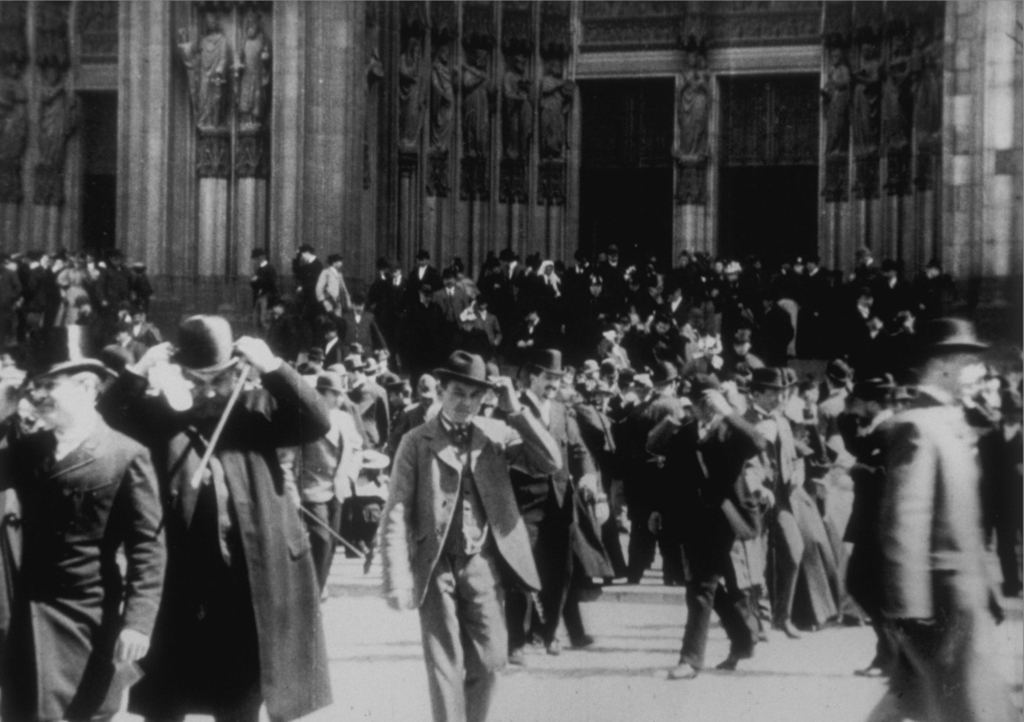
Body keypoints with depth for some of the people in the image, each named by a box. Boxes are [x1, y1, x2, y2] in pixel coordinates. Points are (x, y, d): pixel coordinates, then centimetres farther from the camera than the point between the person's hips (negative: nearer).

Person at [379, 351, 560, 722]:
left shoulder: (496, 433, 5)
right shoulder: (416, 442, -3)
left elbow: (551, 463, -4)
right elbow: (396, 514, -6)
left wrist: (516, 412, -9)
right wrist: (398, 580, -14)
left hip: (482, 563, 2)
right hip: (436, 566, -2)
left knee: (488, 660, 4)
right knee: (445, 664, 0)